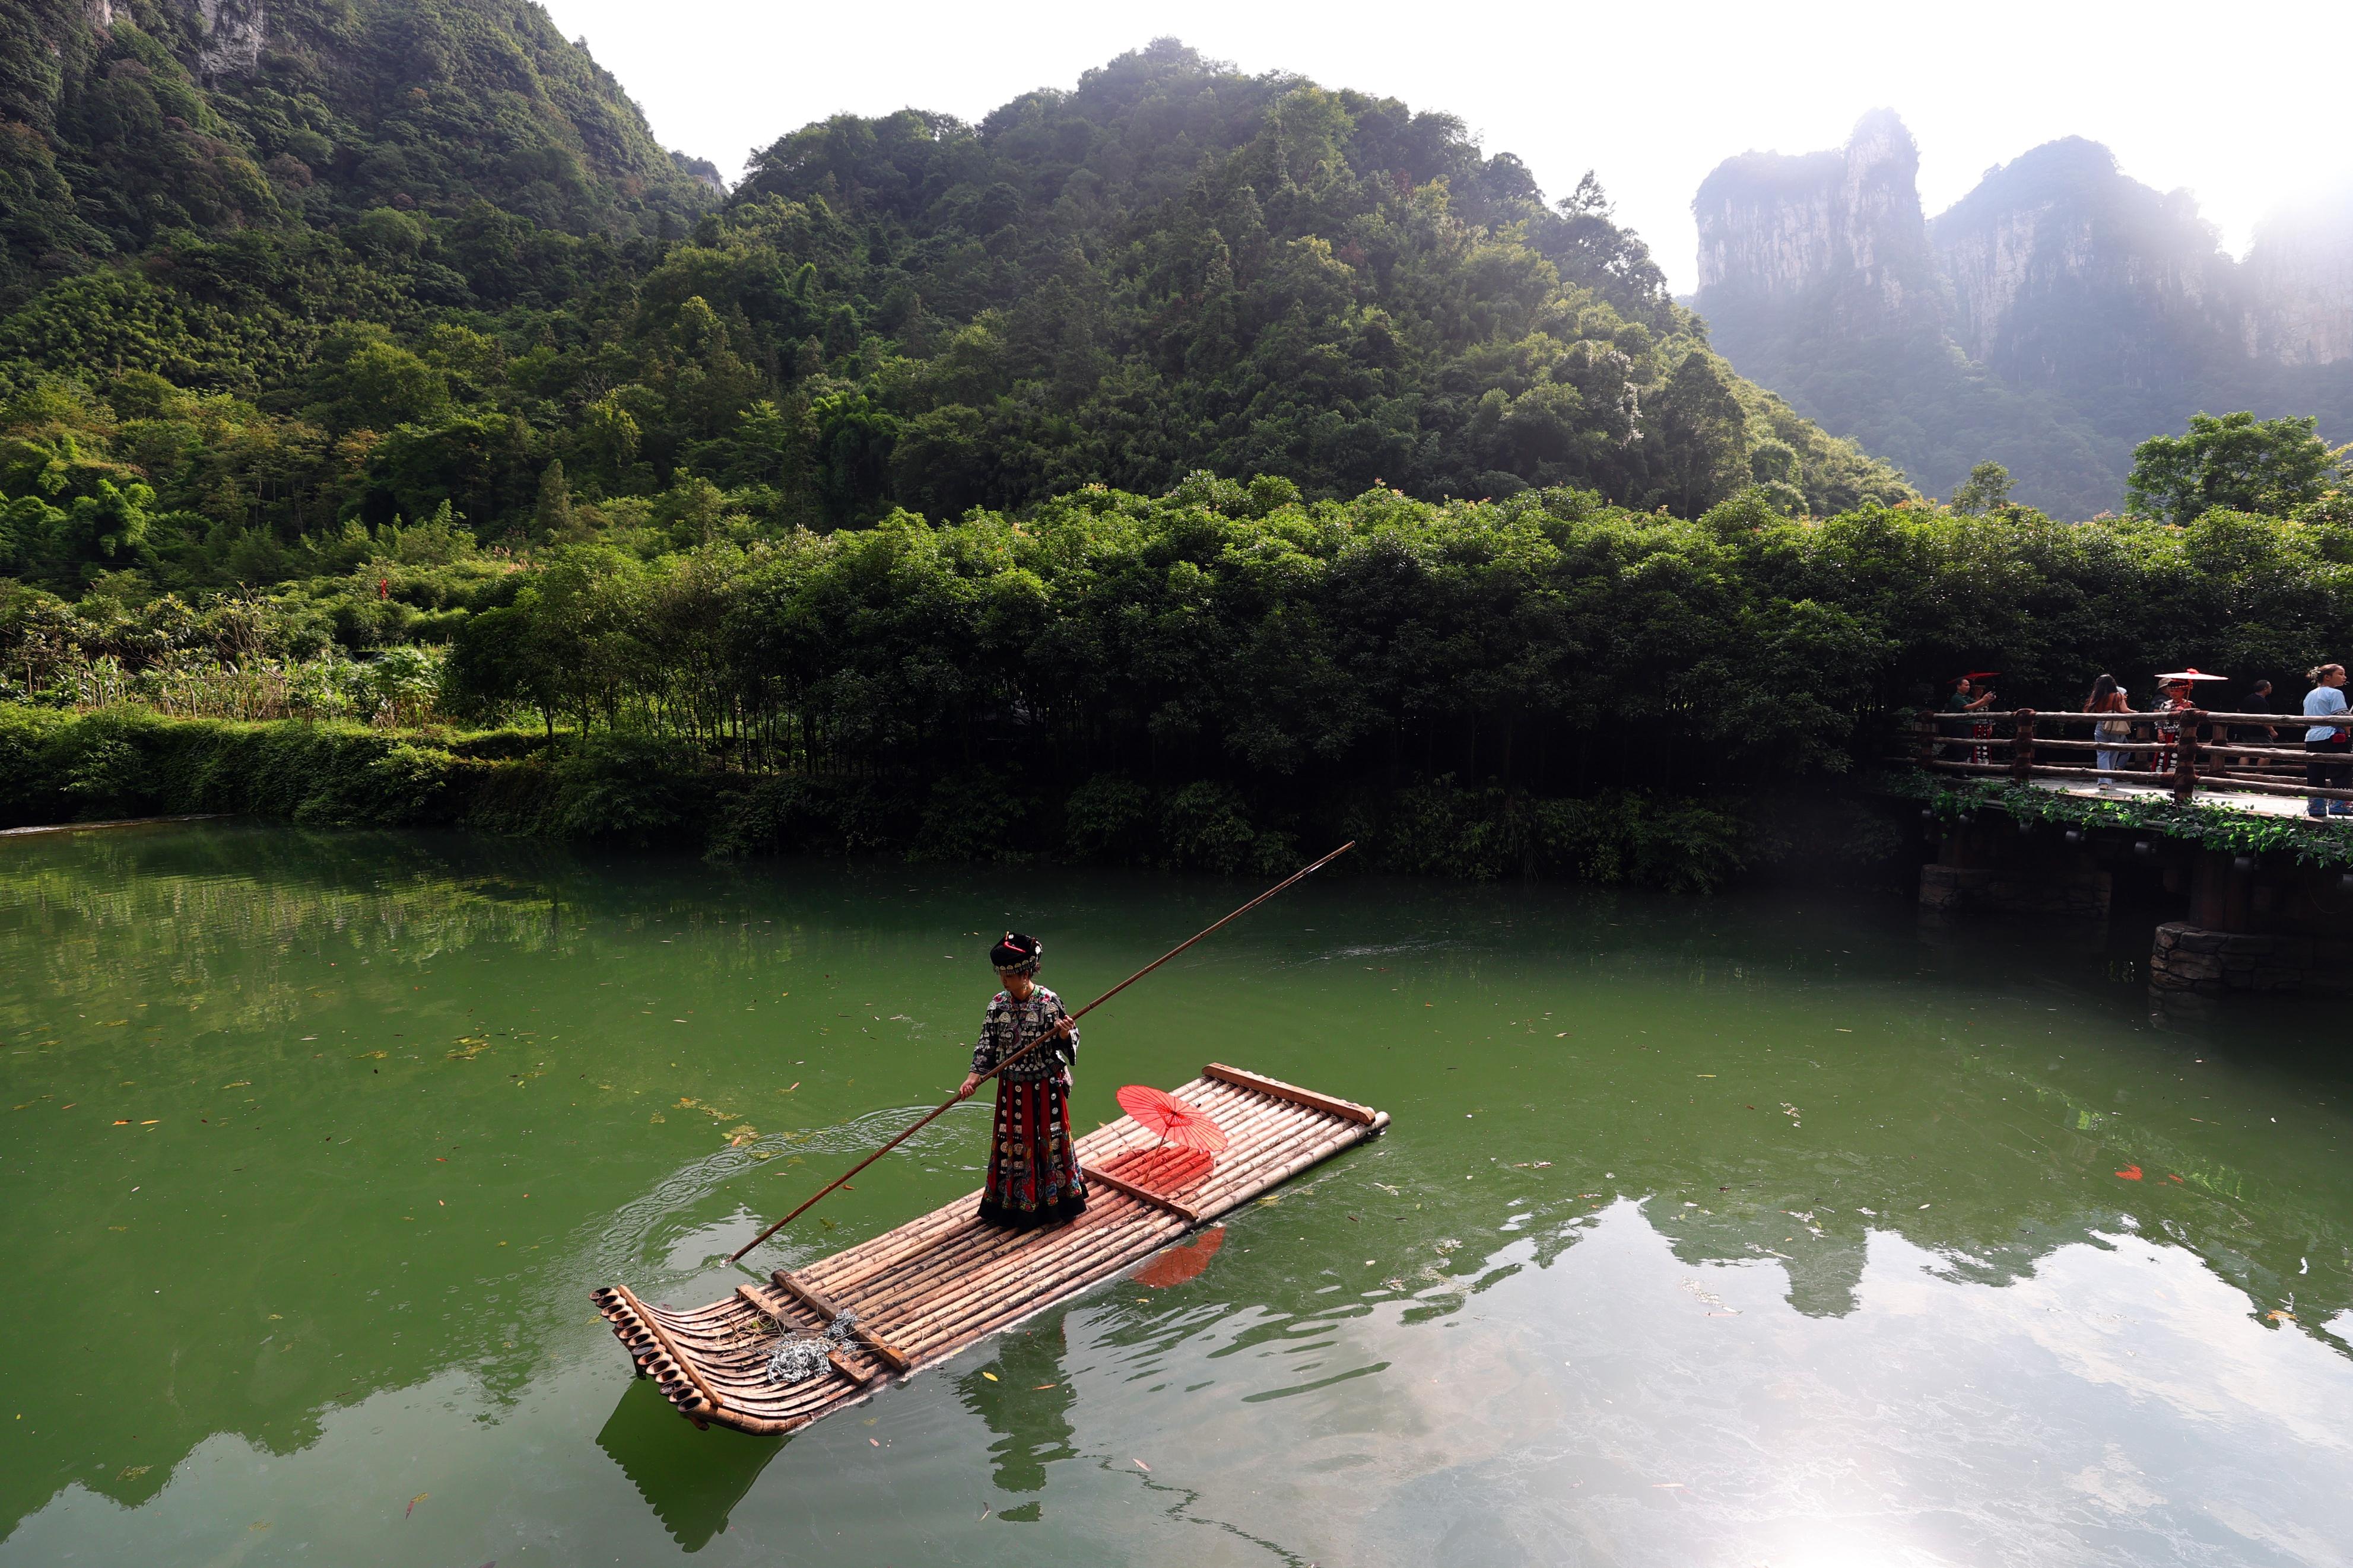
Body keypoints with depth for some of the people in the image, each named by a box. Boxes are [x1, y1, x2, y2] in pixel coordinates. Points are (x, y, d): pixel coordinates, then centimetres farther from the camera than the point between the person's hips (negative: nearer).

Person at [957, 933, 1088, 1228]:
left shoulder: (1049, 1002, -14)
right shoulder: (998, 1004, -4)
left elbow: (1066, 1046, -8)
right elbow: (987, 1045, 0)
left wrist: (1064, 1034, -30)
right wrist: (973, 1077, -11)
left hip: (1045, 1090, -3)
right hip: (1012, 1090, 4)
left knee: (1048, 1143, 8)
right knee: (1012, 1145, 13)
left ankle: (1052, 1201, 27)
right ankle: (1013, 1202, 29)